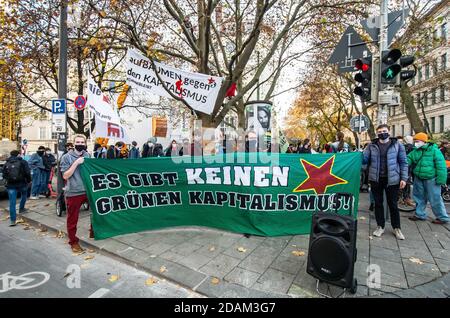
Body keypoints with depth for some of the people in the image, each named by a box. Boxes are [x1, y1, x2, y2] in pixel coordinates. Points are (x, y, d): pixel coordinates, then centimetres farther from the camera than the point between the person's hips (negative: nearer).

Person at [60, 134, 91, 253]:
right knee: (72, 219, 6)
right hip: (73, 193, -4)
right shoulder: (67, 157, -5)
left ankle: (93, 232, 36)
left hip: (88, 190, 4)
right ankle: (73, 242, 24)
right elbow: (65, 176, -12)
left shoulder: (88, 156, 7)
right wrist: (76, 163, -18)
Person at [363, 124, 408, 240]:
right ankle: (380, 226, 24)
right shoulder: (371, 146, 4)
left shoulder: (397, 145, 1)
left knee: (393, 204, 8)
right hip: (376, 179, 2)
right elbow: (364, 159, -1)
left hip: (392, 179, -1)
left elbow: (403, 162, 1)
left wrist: (404, 178, -6)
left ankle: (397, 228, 25)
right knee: (378, 203, 11)